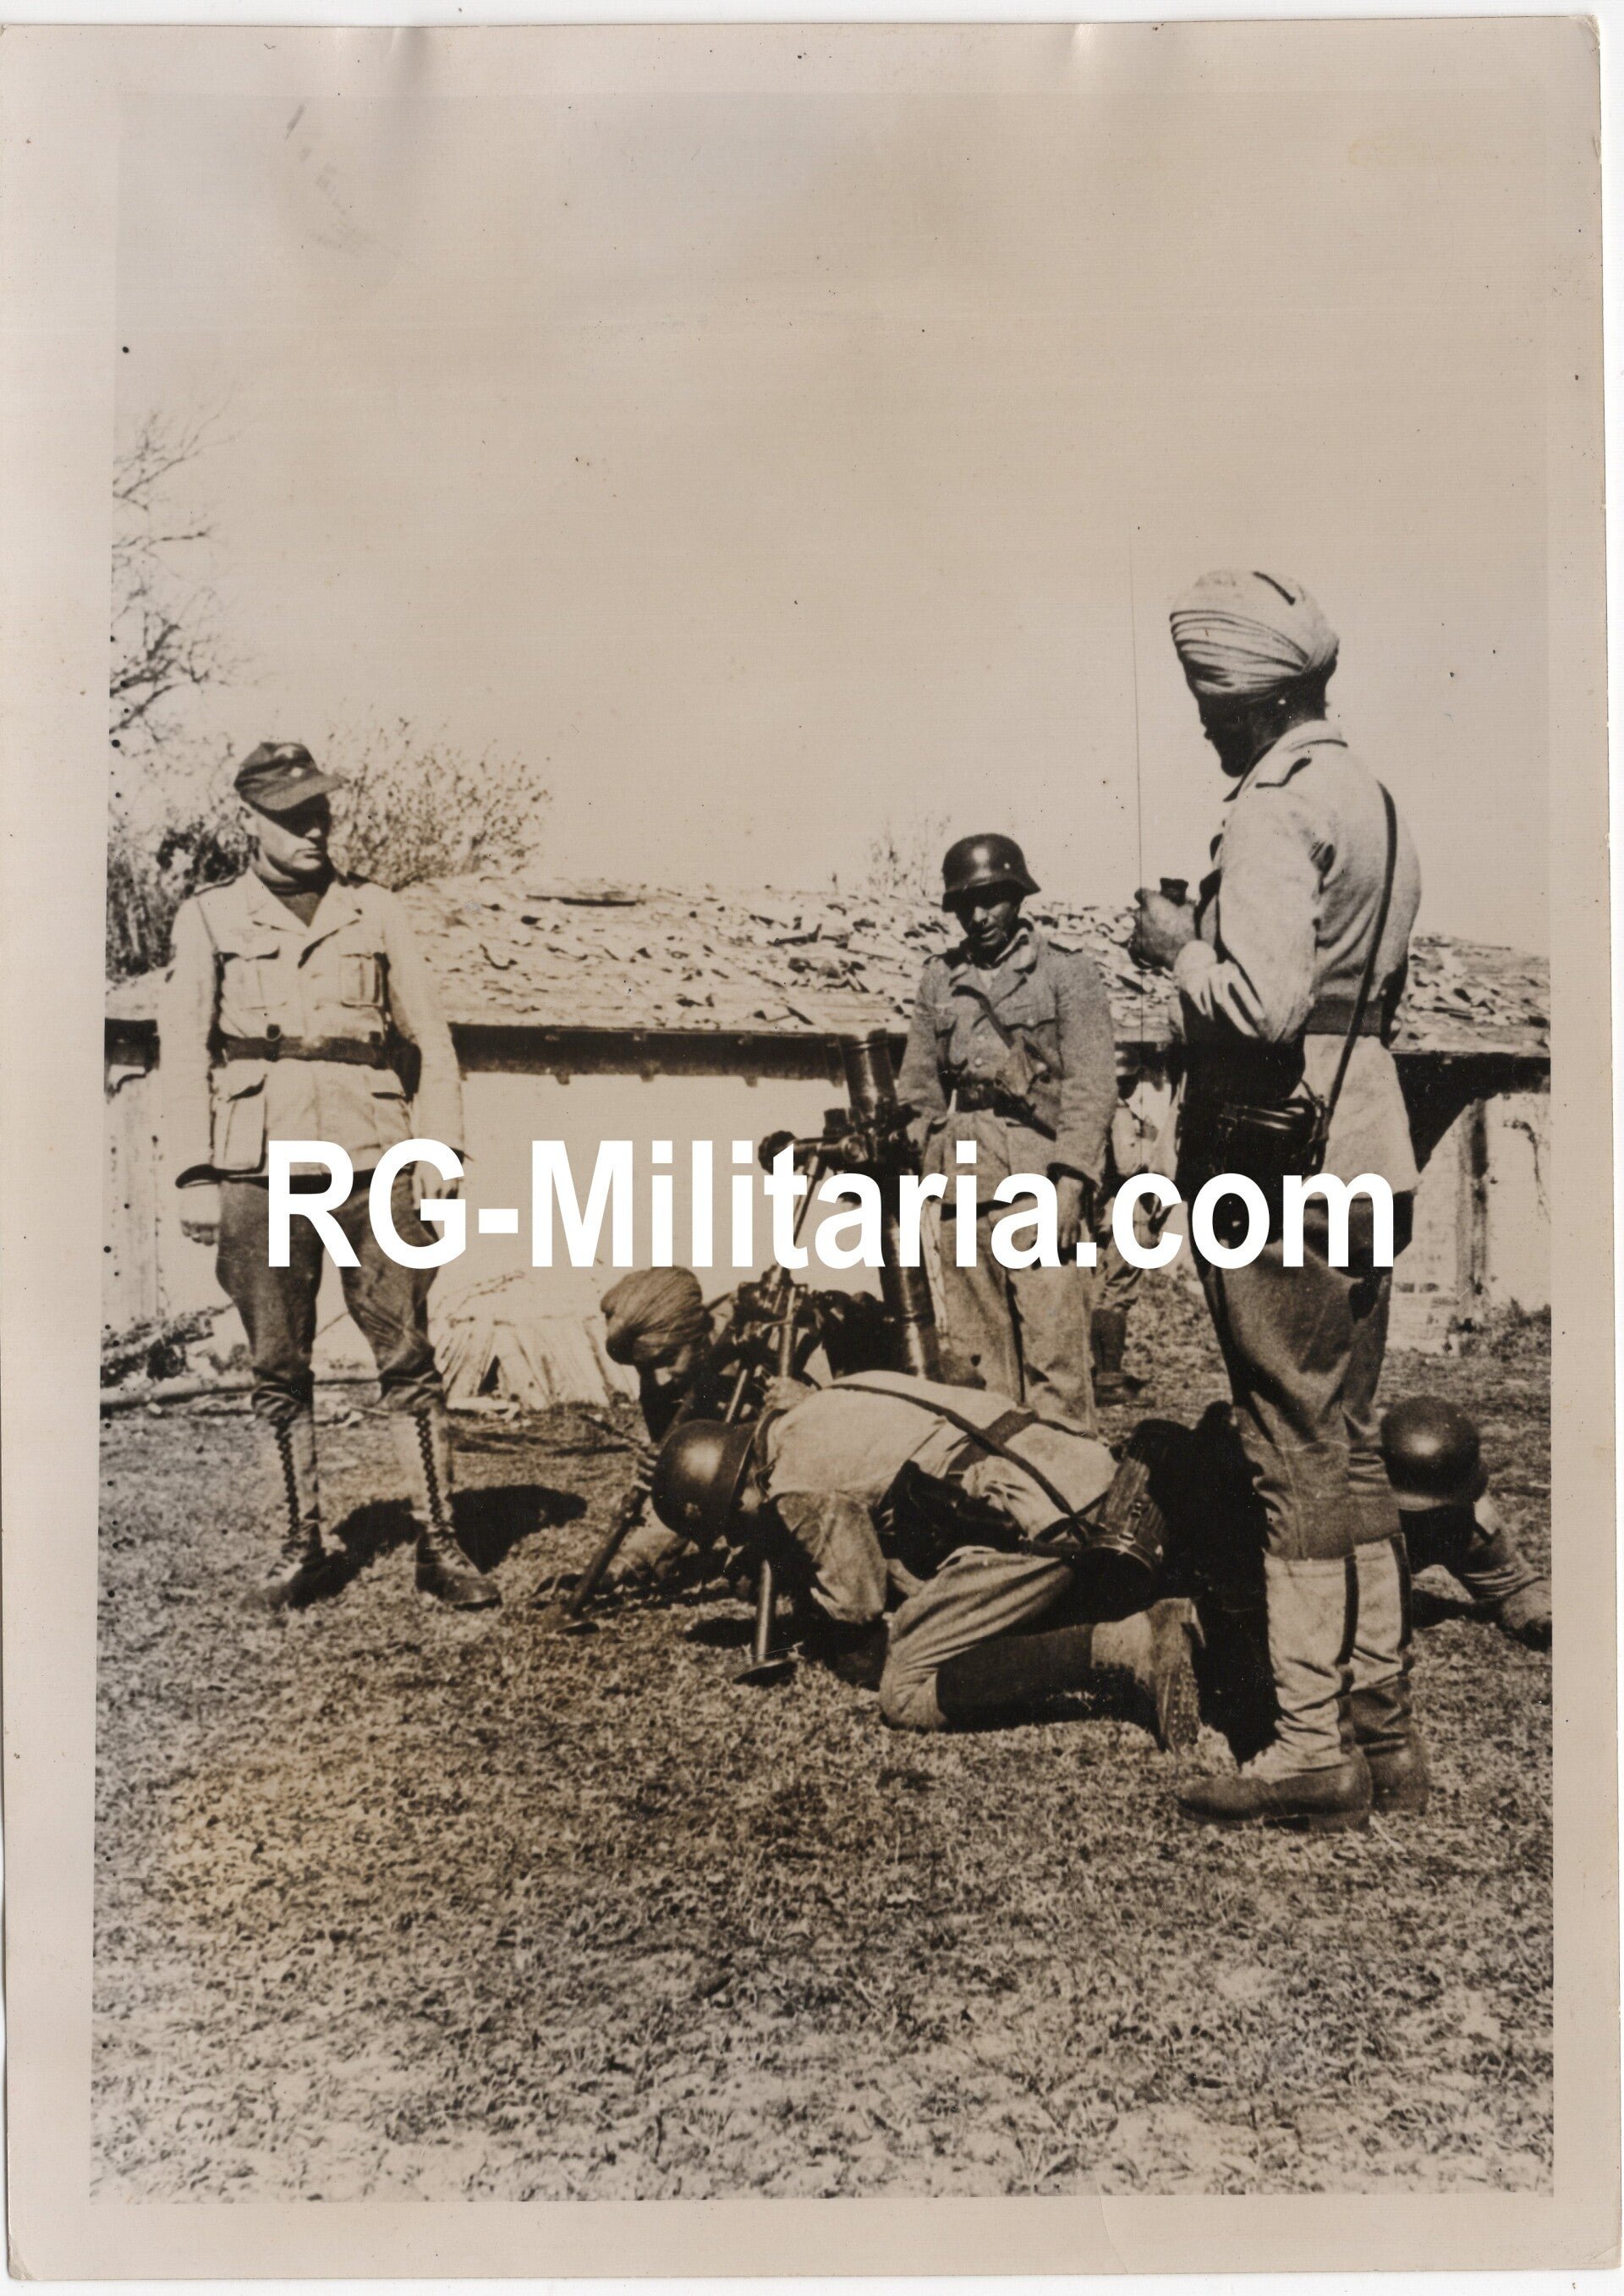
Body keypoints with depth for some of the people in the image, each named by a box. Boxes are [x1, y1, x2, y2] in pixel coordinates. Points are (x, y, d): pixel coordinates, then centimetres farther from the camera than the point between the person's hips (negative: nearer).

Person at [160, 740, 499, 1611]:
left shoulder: (375, 911, 12)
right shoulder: (209, 918, 9)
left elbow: (430, 1039, 12)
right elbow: (183, 1051, 5)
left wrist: (441, 1148, 2)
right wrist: (195, 1176, -3)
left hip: (374, 1166, 1)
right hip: (259, 1178, 0)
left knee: (408, 1359, -1)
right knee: (278, 1372, 5)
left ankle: (439, 1542, 6)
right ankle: (299, 1546, 17)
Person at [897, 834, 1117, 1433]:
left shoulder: (1066, 971, 4)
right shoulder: (939, 979, 16)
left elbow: (1092, 1086, -4)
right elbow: (919, 1088, 20)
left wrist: (1070, 1181, -13)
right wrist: (911, 1164, 11)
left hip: (1039, 1175, -4)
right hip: (963, 1180, 4)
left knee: (1053, 1344, -9)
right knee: (973, 1348, 5)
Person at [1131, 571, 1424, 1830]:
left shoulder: (1275, 808, -14)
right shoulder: (1371, 795, 16)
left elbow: (1262, 1002, -24)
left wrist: (1177, 946, -7)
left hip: (1278, 1159, -9)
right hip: (1367, 1147, 9)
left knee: (1300, 1452, -3)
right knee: (1351, 1444, 14)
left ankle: (1312, 1748, 7)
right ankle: (1385, 1728, 23)